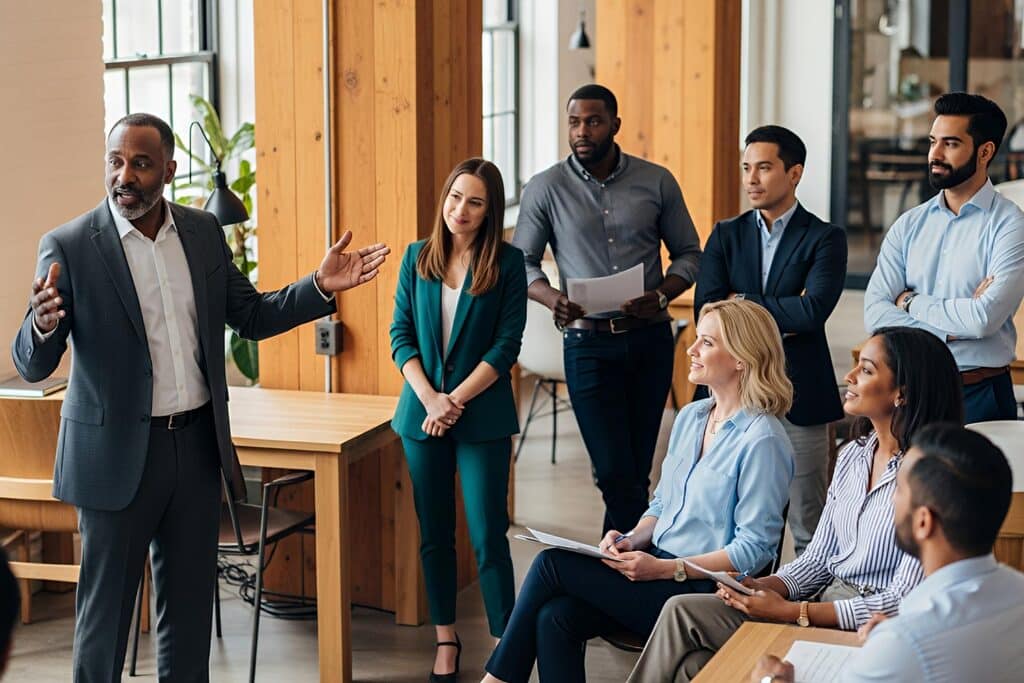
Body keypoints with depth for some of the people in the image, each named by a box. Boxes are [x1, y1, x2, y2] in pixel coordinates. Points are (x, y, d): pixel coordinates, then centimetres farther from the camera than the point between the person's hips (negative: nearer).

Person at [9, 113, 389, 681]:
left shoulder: (203, 232, 3)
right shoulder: (69, 246, -10)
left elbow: (250, 316, 12)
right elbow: (32, 365, -12)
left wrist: (320, 287, -3)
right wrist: (43, 325, -35)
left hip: (198, 443, 4)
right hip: (117, 452, -4)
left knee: (190, 603, 16)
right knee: (105, 608, 6)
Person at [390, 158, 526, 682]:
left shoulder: (506, 262, -4)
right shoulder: (417, 257, 5)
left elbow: (506, 345, -7)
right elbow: (400, 335, 3)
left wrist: (457, 400, -13)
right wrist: (430, 399, -10)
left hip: (482, 416, -3)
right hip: (422, 410, 3)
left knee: (487, 536, -5)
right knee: (434, 534, 10)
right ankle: (446, 639, 23)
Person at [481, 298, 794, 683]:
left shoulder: (762, 441, -13)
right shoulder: (690, 418, 12)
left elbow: (755, 549, -15)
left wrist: (662, 569, -20)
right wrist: (633, 539, -2)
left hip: (702, 590, -7)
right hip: (658, 568, 7)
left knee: (552, 564, -15)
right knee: (555, 617, -18)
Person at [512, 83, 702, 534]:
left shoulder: (656, 183, 2)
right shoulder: (546, 189, -1)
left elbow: (689, 254, 9)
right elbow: (522, 261, 5)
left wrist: (661, 295, -11)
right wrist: (551, 298, -15)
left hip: (650, 340, 2)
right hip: (588, 344, -2)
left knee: (636, 474, 9)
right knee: (616, 476, -7)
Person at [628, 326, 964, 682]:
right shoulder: (852, 456, 10)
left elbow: (904, 603, -18)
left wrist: (793, 612, -16)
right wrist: (763, 587, -6)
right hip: (826, 607, 8)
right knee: (682, 611, -10)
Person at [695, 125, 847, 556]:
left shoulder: (825, 238, -2)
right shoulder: (726, 235, 10)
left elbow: (813, 310, -18)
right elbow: (706, 309, -3)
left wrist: (743, 303, -8)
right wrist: (777, 317, -11)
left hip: (798, 396, -3)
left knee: (808, 528, 2)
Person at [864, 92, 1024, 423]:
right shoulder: (909, 225, 6)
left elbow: (985, 318, -21)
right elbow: (874, 312, -5)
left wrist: (911, 303, -7)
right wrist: (952, 330, -16)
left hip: (980, 396, -4)